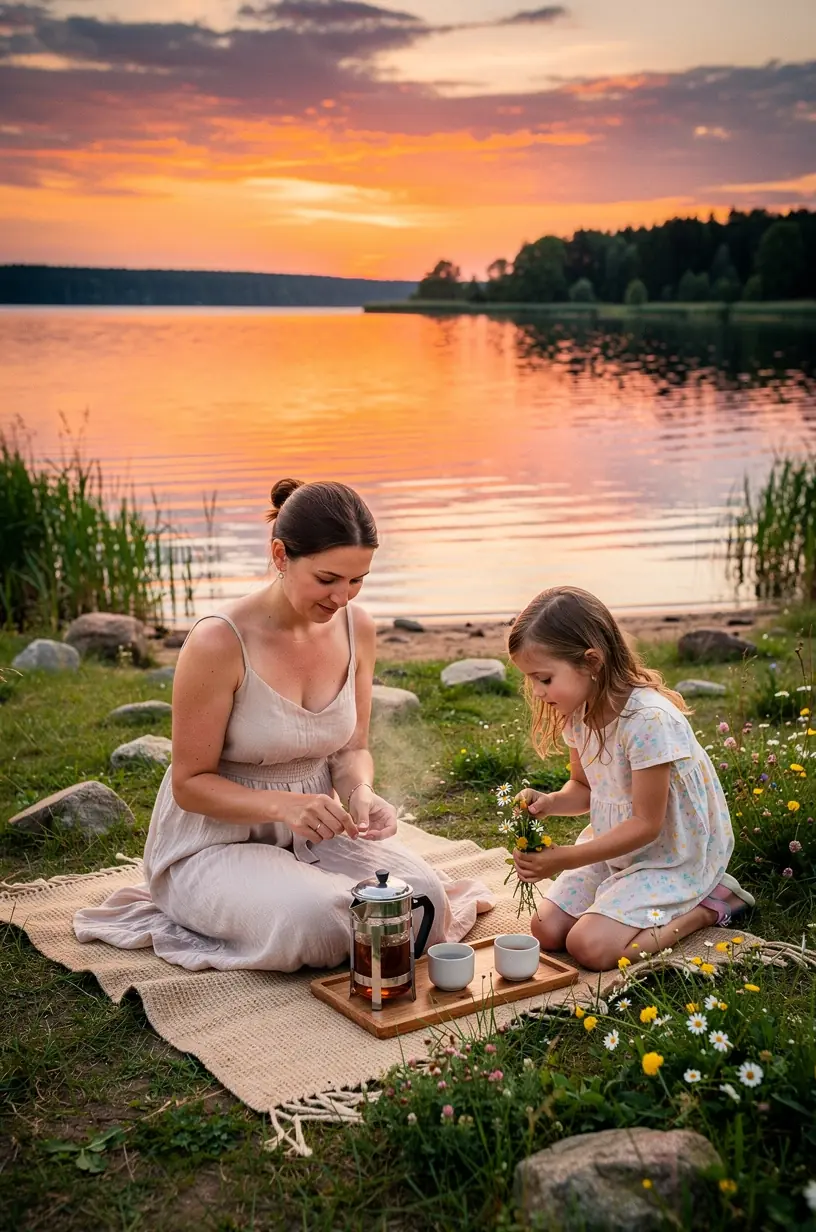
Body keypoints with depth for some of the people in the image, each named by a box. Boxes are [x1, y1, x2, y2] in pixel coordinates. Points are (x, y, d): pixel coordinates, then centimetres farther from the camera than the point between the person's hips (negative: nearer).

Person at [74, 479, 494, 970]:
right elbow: (190, 783, -15)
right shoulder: (219, 643, -22)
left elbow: (352, 748, 7)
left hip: (313, 831, 5)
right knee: (316, 924, -32)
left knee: (424, 902, -20)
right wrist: (283, 805, -32)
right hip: (216, 842, -4)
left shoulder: (357, 628, -4)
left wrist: (361, 793, -18)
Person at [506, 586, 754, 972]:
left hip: (672, 856, -8)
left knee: (591, 947, -19)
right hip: (614, 845, 8)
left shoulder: (649, 719, -31)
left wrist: (563, 859, -26)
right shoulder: (579, 711, -6)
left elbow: (646, 824, -25)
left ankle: (709, 904, 0)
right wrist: (549, 802, -14)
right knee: (546, 931, -2)